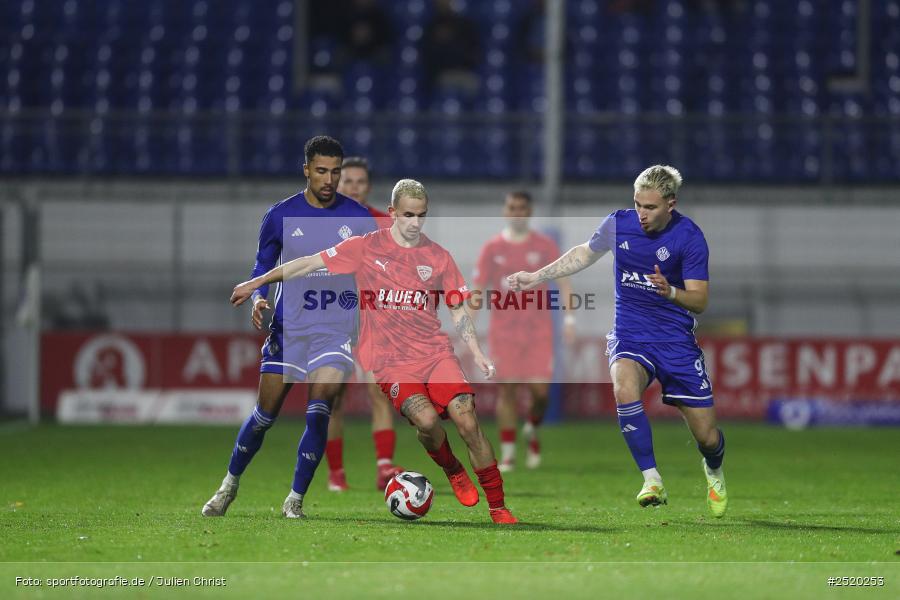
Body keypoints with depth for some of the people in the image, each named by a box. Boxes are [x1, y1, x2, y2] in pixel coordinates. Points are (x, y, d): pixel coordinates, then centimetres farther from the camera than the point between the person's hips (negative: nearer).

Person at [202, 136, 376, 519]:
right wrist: (258, 297, -6)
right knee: (265, 415, 3)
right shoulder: (280, 216, 2)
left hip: (337, 329, -1)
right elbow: (264, 264, 14)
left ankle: (295, 500, -5)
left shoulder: (358, 219, 1)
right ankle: (230, 484, 27)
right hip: (288, 327, 1)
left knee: (319, 411, -18)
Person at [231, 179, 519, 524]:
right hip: (391, 360, -2)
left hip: (435, 350, 2)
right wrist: (255, 283, 4)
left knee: (466, 419, -17)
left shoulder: (438, 257, 8)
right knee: (425, 418, -28)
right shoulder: (365, 248, 2)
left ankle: (498, 507, -7)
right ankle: (453, 473, 3)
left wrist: (477, 354, 8)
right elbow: (310, 264, 5)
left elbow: (458, 309, 16)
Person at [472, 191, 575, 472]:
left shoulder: (544, 245, 4)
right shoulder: (492, 248, 4)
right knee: (507, 388, -4)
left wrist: (569, 317, -8)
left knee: (540, 389, -7)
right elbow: (477, 289, 6)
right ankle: (507, 454, 3)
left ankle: (532, 430, 25)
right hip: (503, 330, 0)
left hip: (538, 329, 0)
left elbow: (563, 281, 3)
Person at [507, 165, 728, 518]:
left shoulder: (689, 237, -13)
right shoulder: (618, 224, -4)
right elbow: (585, 254, 17)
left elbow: (700, 301, -14)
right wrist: (537, 277, 16)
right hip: (629, 336, 1)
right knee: (624, 387, -35)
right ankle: (652, 482, -24)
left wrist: (671, 292, -35)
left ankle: (714, 472, 40)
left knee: (707, 436, 0)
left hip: (676, 340, -1)